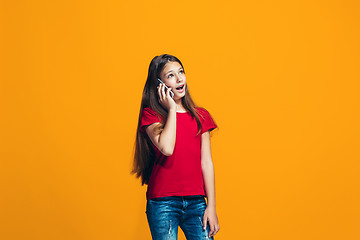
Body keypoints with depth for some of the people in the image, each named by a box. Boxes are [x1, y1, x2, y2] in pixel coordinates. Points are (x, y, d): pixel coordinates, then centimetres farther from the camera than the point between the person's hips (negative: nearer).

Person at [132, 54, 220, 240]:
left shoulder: (200, 116, 10)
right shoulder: (150, 115, 0)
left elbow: (206, 162, 7)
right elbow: (167, 148, -18)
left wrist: (211, 206, 2)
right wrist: (172, 109, -7)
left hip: (196, 202, 3)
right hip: (162, 203, -3)